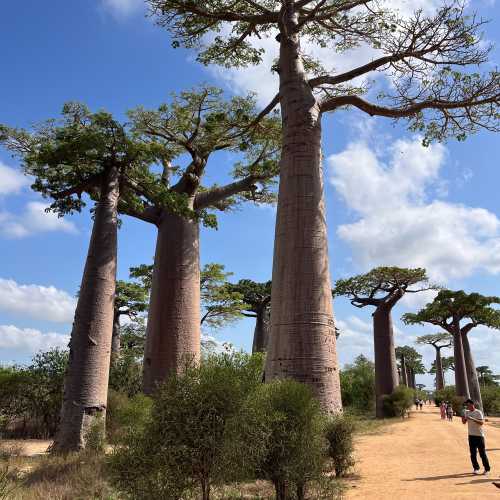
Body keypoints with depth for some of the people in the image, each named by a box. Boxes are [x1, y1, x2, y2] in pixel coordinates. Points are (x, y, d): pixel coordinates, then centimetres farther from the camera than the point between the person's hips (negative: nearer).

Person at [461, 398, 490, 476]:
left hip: (479, 435, -5)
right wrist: (463, 416, -10)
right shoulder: (467, 412, 6)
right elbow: (464, 422, 8)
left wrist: (472, 419, -31)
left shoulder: (478, 412, -11)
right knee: (473, 453, 8)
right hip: (471, 435, 5)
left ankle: (487, 469, 12)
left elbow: (482, 423, -21)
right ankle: (476, 468, 19)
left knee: (482, 453, 1)